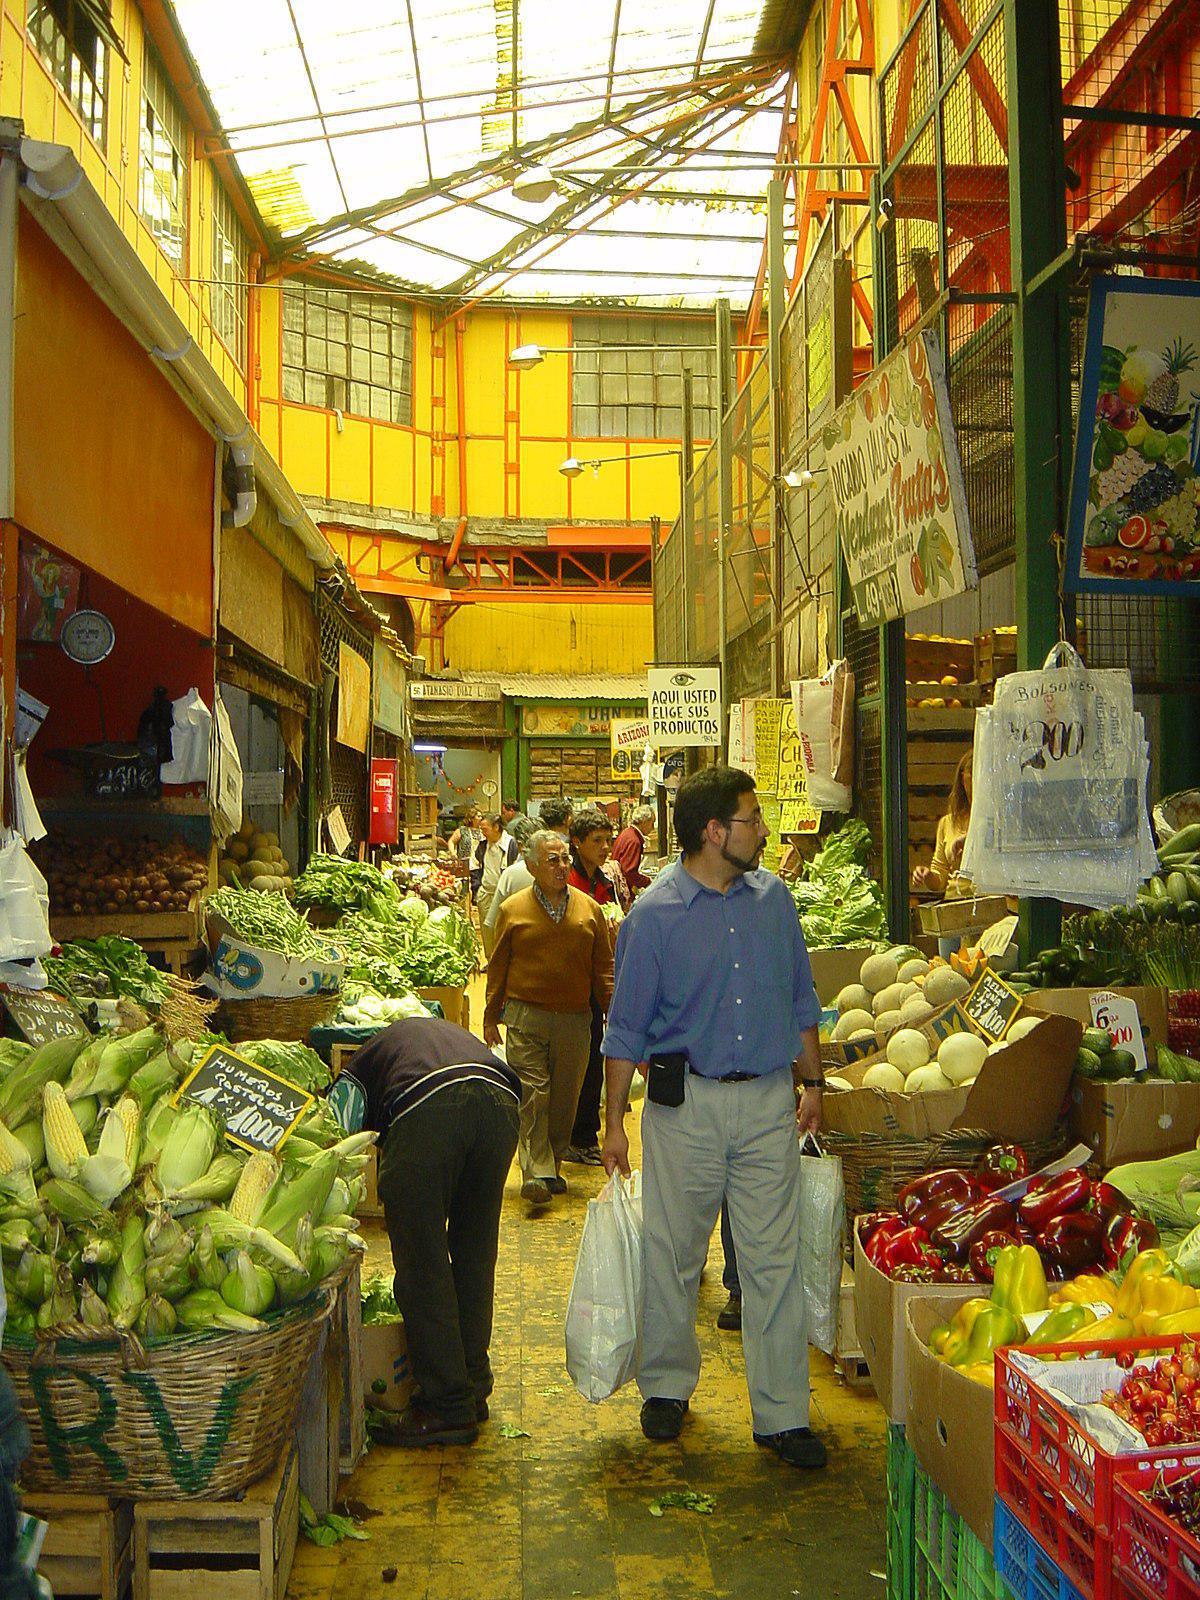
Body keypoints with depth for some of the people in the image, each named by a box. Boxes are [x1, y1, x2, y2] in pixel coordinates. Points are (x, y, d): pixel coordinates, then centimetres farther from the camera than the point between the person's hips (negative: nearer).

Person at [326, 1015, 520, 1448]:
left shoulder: (355, 1073, 33)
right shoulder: (452, 1034, 45)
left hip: (426, 1105, -5)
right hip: (502, 1101, 5)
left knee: (422, 1265, 8)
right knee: (475, 1255, 20)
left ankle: (449, 1408, 12)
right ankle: (474, 1390, 31)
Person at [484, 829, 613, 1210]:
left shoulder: (589, 910, 7)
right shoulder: (512, 910, 2)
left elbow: (603, 968, 11)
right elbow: (498, 967, 8)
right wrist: (491, 1016, 8)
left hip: (575, 1018, 2)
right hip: (526, 1015, -2)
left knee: (564, 1098, 8)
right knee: (532, 1095, -8)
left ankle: (553, 1166, 22)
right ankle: (536, 1173, -7)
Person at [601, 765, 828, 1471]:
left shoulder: (773, 897, 6)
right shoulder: (654, 914, -6)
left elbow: (801, 997, 16)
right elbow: (627, 1027, -2)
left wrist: (811, 1080, 12)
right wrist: (615, 1120, -3)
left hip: (769, 1100, 3)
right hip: (685, 1101, -2)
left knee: (775, 1259, 3)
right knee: (673, 1254, 9)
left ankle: (783, 1413, 12)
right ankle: (668, 1386, 29)